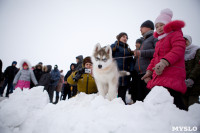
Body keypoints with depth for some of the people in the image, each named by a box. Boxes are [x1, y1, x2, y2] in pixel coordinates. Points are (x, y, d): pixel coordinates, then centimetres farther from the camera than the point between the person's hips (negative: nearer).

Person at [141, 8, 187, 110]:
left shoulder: (175, 34, 4)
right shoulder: (159, 41, 30)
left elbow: (179, 49, -15)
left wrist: (165, 61, -29)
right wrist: (149, 71, 14)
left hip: (171, 76, -8)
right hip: (159, 78, 8)